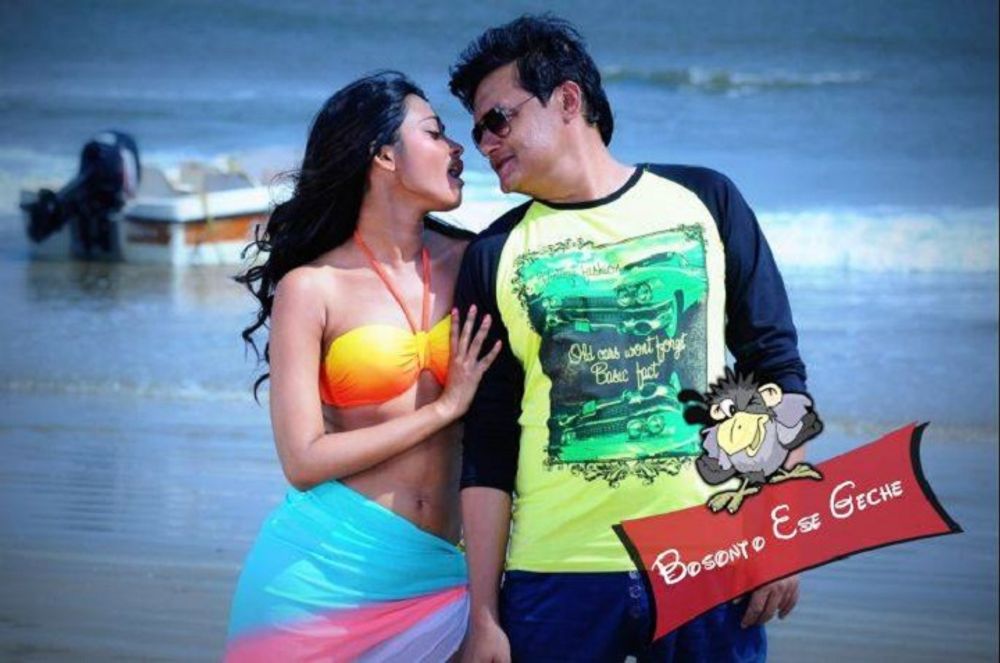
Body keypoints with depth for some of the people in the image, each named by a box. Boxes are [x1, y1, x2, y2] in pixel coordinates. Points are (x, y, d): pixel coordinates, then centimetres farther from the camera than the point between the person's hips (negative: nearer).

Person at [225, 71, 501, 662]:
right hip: (324, 568, -3)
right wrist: (444, 407, -8)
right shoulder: (311, 288, -3)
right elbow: (304, 461, -8)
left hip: (436, 574, 3)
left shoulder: (470, 265, 5)